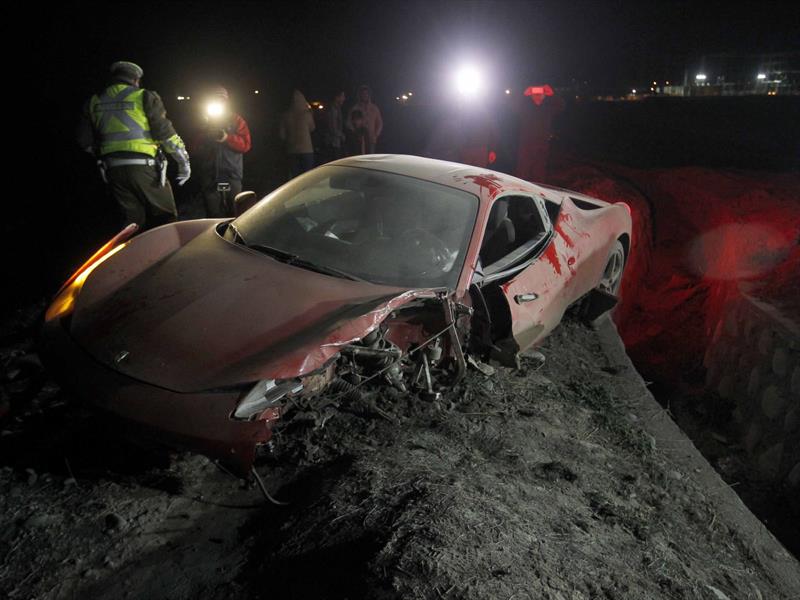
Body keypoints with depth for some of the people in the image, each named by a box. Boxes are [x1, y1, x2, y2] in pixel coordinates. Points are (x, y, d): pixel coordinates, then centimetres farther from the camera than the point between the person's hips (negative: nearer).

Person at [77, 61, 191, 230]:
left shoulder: (94, 102, 13)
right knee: (165, 218, 2)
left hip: (114, 170, 5)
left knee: (133, 222, 12)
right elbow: (165, 133, -5)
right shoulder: (144, 97, -1)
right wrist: (184, 160, 3)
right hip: (144, 167, -5)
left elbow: (85, 141, 13)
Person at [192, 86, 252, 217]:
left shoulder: (237, 121, 8)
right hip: (209, 178, 2)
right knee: (213, 216, 2)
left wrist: (227, 137, -19)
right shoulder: (205, 123, 12)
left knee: (233, 215, 1)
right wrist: (206, 138, -10)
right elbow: (195, 150, 9)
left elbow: (246, 145, -4)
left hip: (231, 177, -1)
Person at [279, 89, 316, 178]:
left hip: (291, 150, 3)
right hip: (306, 149, -3)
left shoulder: (285, 115, -2)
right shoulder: (306, 114, -8)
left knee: (295, 176, 8)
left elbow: (281, 134, 3)